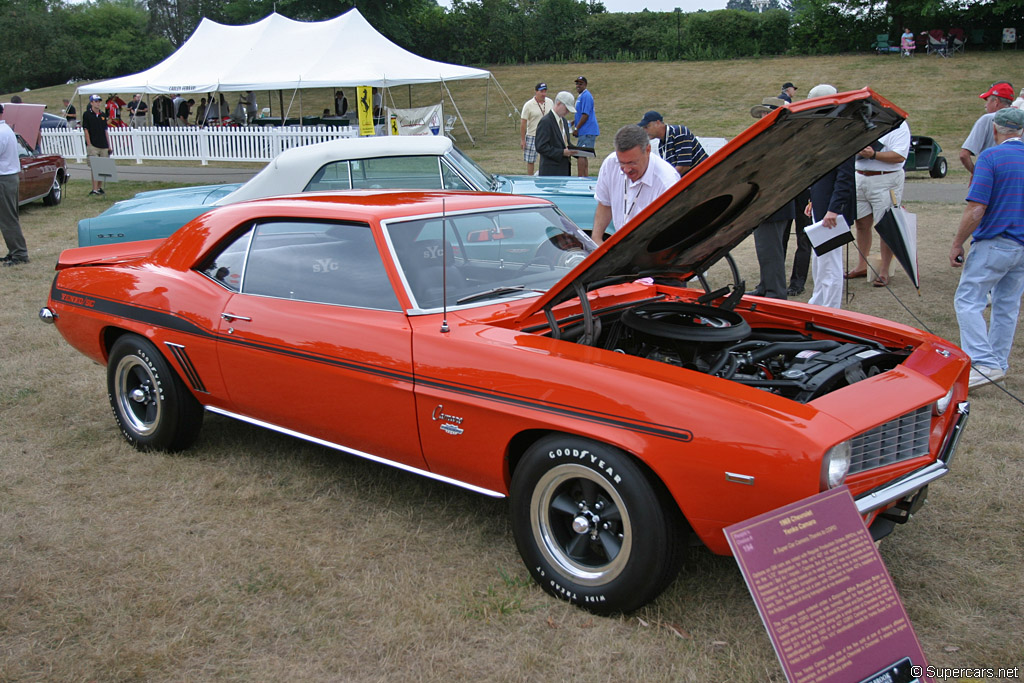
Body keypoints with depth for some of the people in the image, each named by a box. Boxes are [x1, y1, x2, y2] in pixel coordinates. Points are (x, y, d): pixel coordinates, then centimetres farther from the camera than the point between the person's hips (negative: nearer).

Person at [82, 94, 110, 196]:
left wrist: (109, 146, 13)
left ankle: (100, 188, 19)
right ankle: (94, 189, -11)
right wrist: (89, 145, -11)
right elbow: (86, 130, -5)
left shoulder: (103, 114, 13)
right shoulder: (87, 114, -2)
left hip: (104, 146, 5)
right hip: (93, 146, -5)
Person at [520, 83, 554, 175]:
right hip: (532, 136, -4)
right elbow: (523, 123, -8)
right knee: (530, 160, 2)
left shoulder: (550, 102, 4)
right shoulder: (529, 105, -10)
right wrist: (522, 140, -10)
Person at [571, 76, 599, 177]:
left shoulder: (586, 96, -13)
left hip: (587, 132, -10)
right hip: (585, 132, 10)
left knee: (580, 155, -13)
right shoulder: (580, 96, 19)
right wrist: (572, 123, 16)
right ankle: (585, 177, 19)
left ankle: (580, 177, -15)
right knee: (583, 155, 14)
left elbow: (585, 115, -19)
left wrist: (576, 128, -16)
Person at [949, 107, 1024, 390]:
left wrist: (957, 244, -11)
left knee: (968, 300, -4)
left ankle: (984, 363, -14)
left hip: (994, 243, -7)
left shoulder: (990, 157, -12)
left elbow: (976, 209, -19)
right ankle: (999, 361, 23)